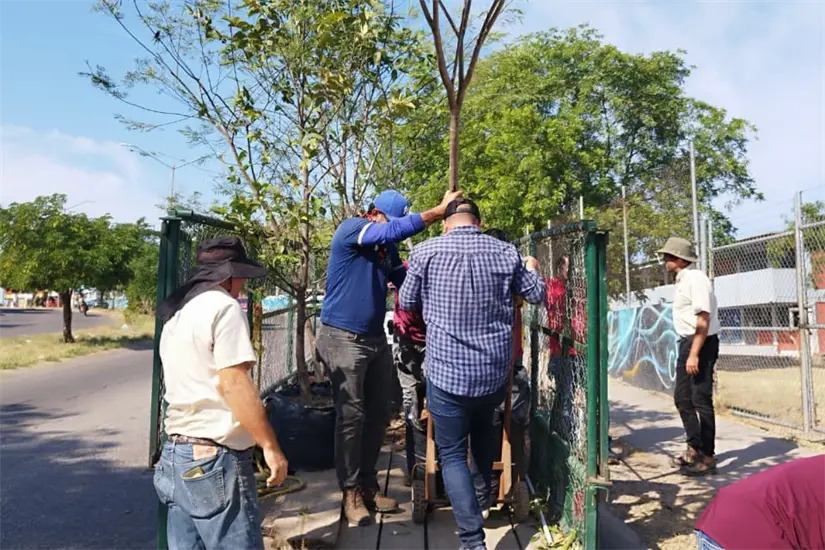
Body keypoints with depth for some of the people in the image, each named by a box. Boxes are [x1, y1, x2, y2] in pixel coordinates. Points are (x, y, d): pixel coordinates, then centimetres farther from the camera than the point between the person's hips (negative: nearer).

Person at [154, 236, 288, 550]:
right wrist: (271, 446, -15)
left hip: (176, 454, 9)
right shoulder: (223, 305, -10)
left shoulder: (176, 313, 17)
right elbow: (233, 384, -18)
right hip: (214, 457, -9)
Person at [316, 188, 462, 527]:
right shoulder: (350, 229, -11)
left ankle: (368, 484, 23)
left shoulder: (387, 247, 11)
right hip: (344, 338, -8)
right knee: (351, 416, -4)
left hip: (376, 339, 8)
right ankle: (351, 492, 8)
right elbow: (395, 230, -25)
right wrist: (439, 211, -25)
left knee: (379, 414, 10)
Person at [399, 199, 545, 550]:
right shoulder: (505, 252, -1)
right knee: (483, 428, 31)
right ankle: (486, 492, 47)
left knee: (452, 454, 8)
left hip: (447, 372, -3)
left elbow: (406, 303, 4)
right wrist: (531, 269, 31)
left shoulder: (425, 252, -6)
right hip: (495, 371, 4)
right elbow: (537, 294, 11)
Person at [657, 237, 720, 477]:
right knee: (682, 398, 16)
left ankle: (707, 457, 8)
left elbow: (703, 319, -22)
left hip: (701, 343, -10)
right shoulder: (681, 280, 13)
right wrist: (687, 351, 15)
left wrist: (694, 354, -25)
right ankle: (694, 448, 30)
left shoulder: (695, 278, -16)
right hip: (687, 342, 10)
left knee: (701, 400, -3)